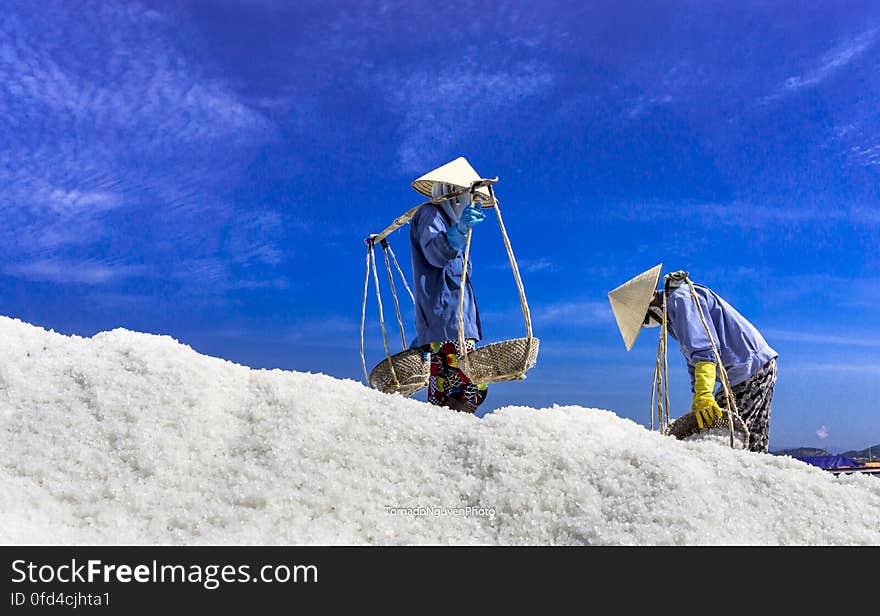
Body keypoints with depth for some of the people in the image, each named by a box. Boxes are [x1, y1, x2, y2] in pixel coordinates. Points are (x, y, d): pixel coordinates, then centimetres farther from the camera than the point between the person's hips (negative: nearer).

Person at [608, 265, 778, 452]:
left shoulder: (680, 298, -13)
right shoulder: (672, 311, 19)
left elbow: (704, 348, -25)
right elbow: (693, 360, 24)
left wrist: (703, 394, -33)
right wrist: (696, 403, 21)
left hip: (751, 366, -11)